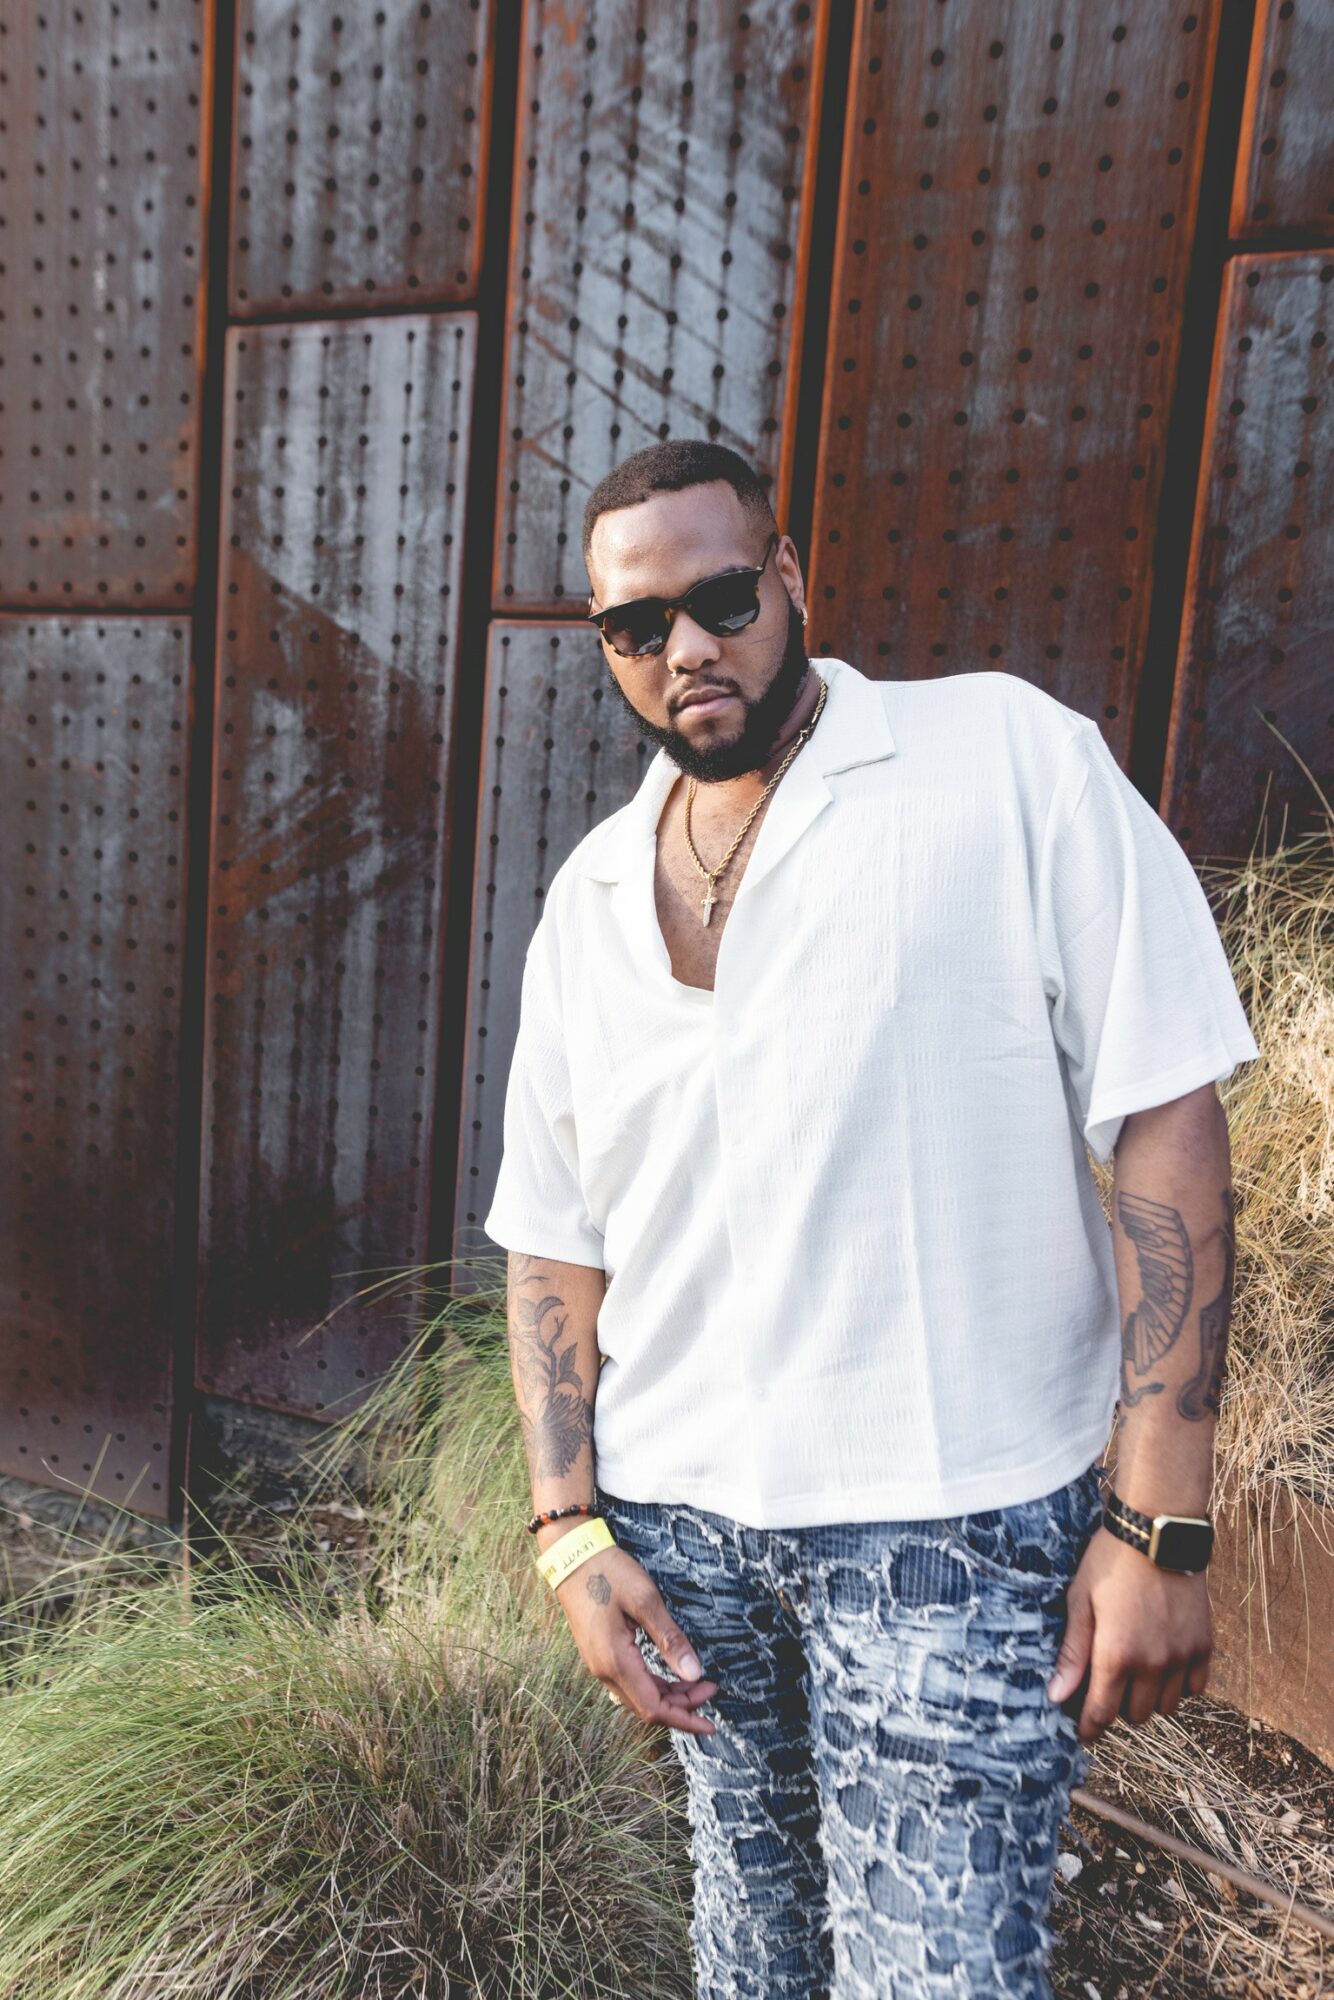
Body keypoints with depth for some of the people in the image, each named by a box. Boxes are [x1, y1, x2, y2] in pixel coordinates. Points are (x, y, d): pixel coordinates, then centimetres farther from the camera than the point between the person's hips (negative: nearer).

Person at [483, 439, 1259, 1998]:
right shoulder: (587, 899, 6)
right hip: (673, 1523, 5)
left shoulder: (1010, 759, -9)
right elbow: (552, 1237, 9)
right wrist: (569, 1523, 1)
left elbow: (1164, 1120, -12)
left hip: (950, 1524, -4)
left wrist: (1158, 1523, -14)